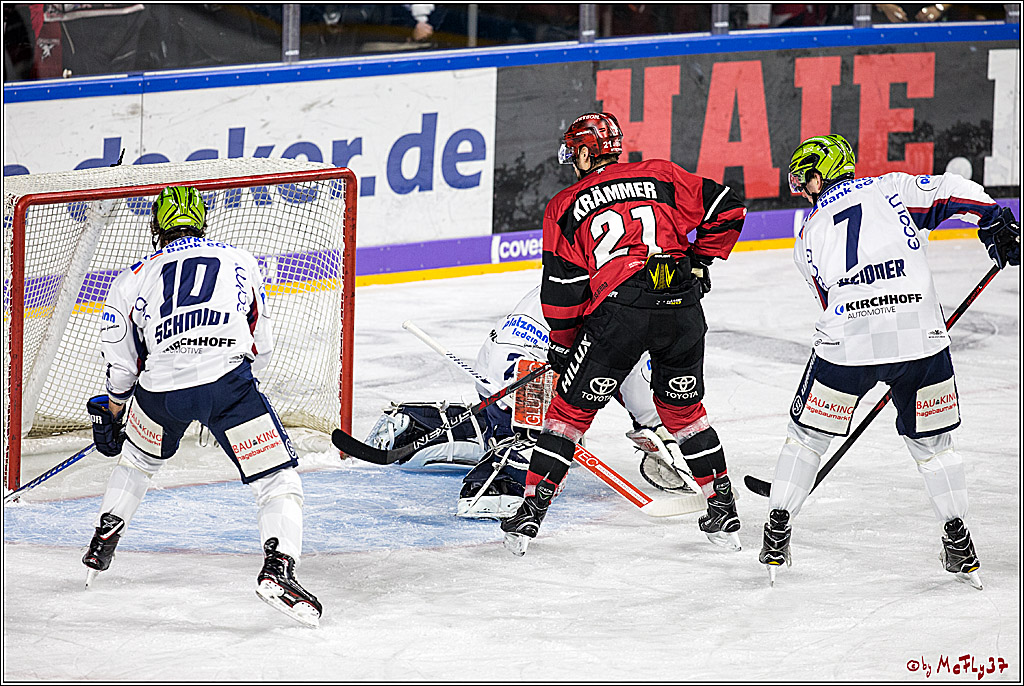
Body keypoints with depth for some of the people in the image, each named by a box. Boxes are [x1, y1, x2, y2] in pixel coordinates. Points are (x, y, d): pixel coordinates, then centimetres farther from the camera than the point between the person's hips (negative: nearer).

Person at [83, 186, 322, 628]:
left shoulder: (135, 278, 22)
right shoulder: (241, 263, 23)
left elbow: (121, 363, 21)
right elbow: (261, 346, 25)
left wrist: (111, 411, 38)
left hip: (161, 388, 2)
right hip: (228, 378, -2)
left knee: (137, 458, 34)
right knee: (278, 479, 3)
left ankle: (101, 546, 41)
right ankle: (277, 570, -20)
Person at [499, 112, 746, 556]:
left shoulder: (566, 206, 10)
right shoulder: (661, 176, 16)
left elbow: (563, 286, 7)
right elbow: (726, 209, 12)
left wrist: (562, 344, 20)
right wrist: (699, 262, 25)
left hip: (619, 312, -3)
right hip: (682, 309, 3)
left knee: (571, 409, 10)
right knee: (683, 409, 22)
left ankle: (531, 511, 6)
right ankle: (724, 513, 22)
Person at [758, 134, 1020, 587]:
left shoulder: (810, 234, 16)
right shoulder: (893, 189, 11)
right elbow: (952, 193, -4)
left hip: (846, 345, 0)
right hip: (920, 336, 0)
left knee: (807, 432, 19)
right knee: (933, 439, 18)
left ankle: (777, 533, 19)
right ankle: (958, 543, 15)